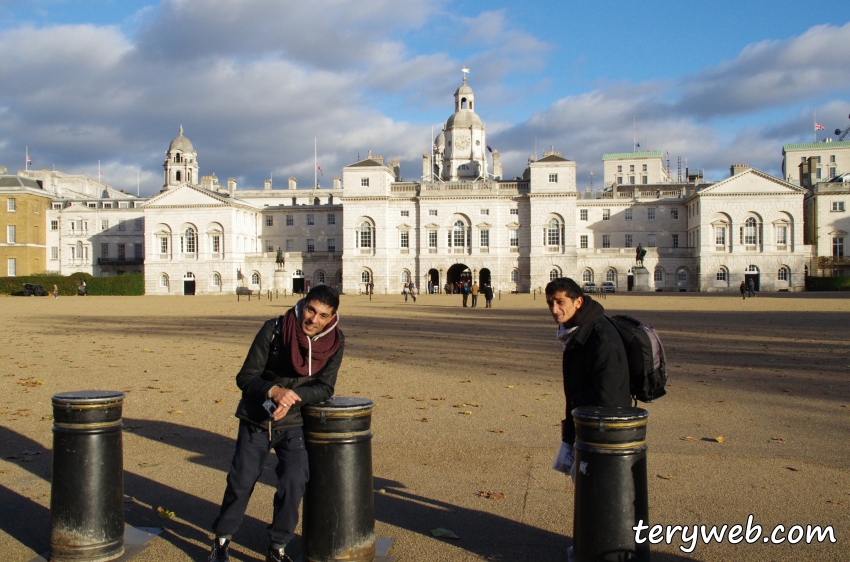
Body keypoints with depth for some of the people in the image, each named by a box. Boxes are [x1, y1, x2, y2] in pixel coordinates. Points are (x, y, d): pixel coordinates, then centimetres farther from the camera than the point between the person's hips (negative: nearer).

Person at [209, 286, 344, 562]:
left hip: (294, 424, 1)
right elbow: (245, 377, -14)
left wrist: (293, 395, -27)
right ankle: (221, 539, 30)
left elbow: (325, 388, -9)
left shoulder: (335, 342, -11)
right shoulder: (274, 330, -18)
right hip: (257, 419, -1)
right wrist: (274, 391, -33)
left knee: (294, 480, -11)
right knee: (241, 480, 5)